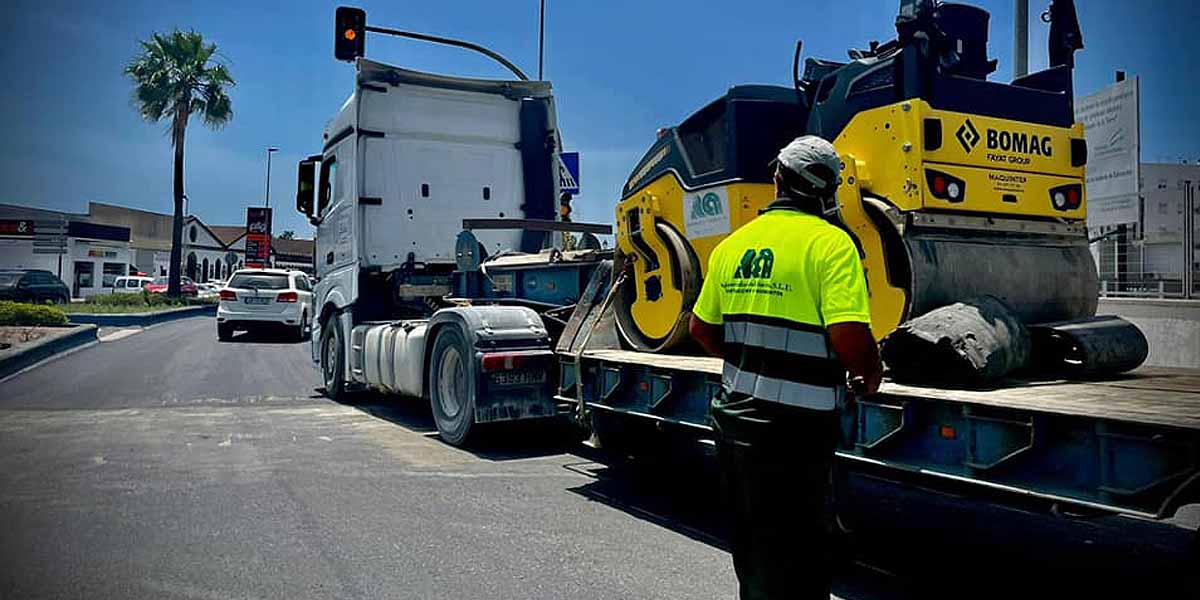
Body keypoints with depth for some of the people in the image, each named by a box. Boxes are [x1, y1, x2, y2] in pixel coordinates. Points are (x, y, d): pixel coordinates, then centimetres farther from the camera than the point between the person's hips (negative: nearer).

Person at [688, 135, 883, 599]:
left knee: (751, 538, 23)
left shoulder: (733, 243, 7)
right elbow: (849, 335, -22)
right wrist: (870, 377, -2)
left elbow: (701, 327, 13)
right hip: (794, 423, -6)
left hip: (733, 416, 7)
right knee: (796, 550, 7)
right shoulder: (830, 242, -12)